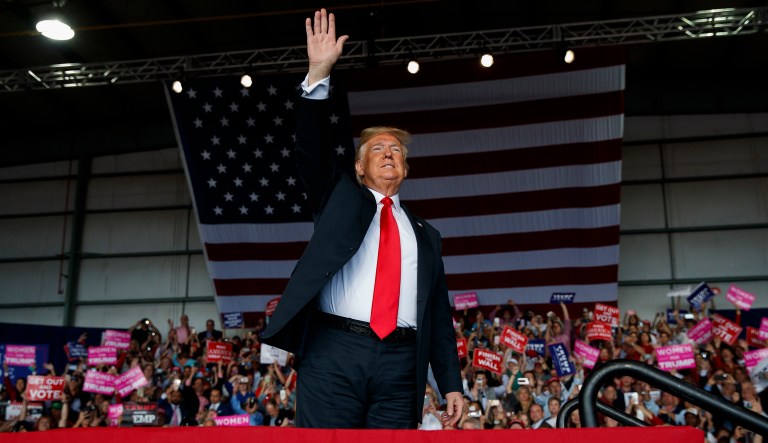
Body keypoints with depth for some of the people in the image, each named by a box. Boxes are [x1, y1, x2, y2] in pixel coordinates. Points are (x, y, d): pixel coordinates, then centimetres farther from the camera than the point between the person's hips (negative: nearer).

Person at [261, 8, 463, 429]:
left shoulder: (425, 235, 22)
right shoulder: (340, 198, 17)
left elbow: (439, 315, 19)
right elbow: (312, 148, 0)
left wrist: (451, 384, 12)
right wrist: (319, 75, -11)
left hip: (401, 363, 3)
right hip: (335, 352, -2)